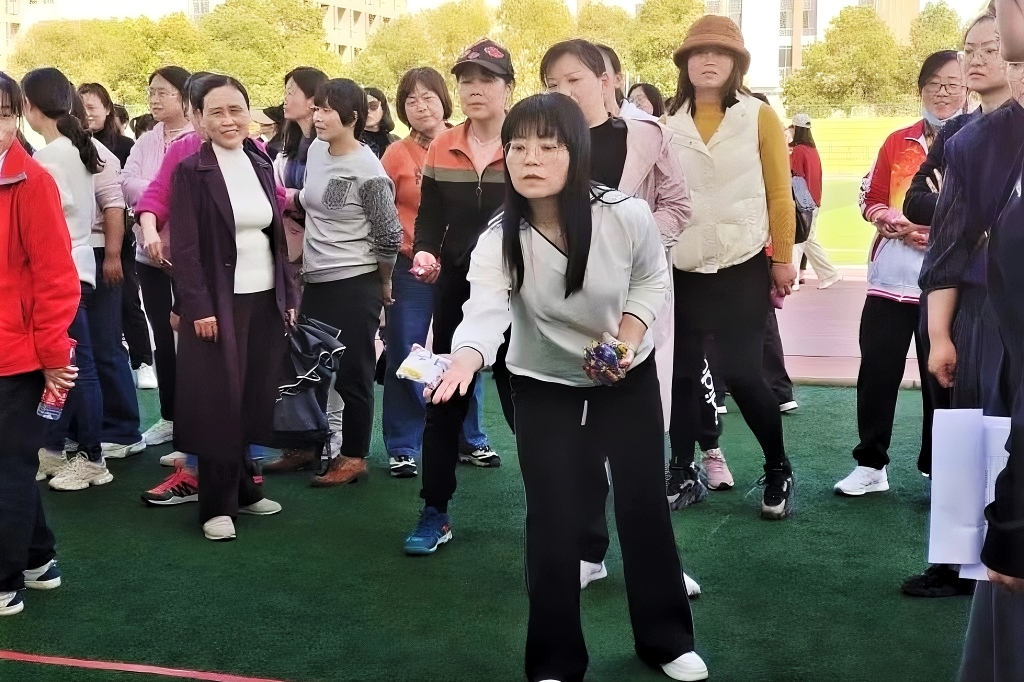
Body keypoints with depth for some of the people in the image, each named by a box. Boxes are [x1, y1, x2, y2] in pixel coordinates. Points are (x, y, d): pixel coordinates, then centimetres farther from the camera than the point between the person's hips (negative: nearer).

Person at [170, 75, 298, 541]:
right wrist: (199, 307, -15)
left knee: (255, 398, 9)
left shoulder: (261, 165, 10)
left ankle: (244, 488, 23)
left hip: (266, 300, 5)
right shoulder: (191, 172, -6)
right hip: (219, 304, -5)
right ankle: (217, 505, 8)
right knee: (219, 403, 0)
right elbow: (185, 248, -10)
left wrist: (289, 295, 8)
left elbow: (277, 236, 12)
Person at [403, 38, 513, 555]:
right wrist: (425, 253, -14)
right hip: (456, 287, 3)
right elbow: (429, 217, 6)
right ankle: (434, 514, 16)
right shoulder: (441, 149, 5)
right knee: (444, 397, 6)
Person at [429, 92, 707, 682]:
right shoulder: (499, 240, -24)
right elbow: (485, 313, -41)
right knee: (552, 521, -3)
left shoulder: (627, 216, -23)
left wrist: (629, 336, -19)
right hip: (544, 388, 0)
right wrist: (465, 359, -63)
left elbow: (653, 279, -3)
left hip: (629, 378, 1)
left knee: (644, 506, 7)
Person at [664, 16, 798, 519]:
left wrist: (783, 258, -2)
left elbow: (779, 192, 0)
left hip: (742, 268, -3)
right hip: (681, 269, 3)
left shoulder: (760, 116, -1)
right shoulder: (668, 124, 6)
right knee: (682, 372, 6)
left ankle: (778, 470, 15)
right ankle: (682, 472, 20)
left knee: (741, 372, -4)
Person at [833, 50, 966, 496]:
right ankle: (871, 464, 15)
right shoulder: (898, 143, 10)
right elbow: (870, 200, 11)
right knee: (877, 371, 4)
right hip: (891, 279, 3)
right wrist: (892, 221, -9)